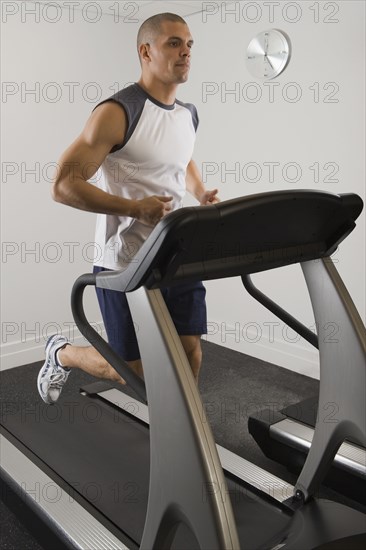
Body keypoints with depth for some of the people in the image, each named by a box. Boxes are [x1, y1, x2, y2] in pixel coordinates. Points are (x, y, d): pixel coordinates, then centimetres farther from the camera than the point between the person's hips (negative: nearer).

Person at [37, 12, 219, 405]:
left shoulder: (188, 115, 9)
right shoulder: (117, 112, -15)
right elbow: (64, 185, -18)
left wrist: (201, 194, 8)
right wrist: (135, 207, -28)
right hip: (125, 264, -6)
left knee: (190, 351, 6)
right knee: (135, 370, 6)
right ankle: (61, 353, 34)